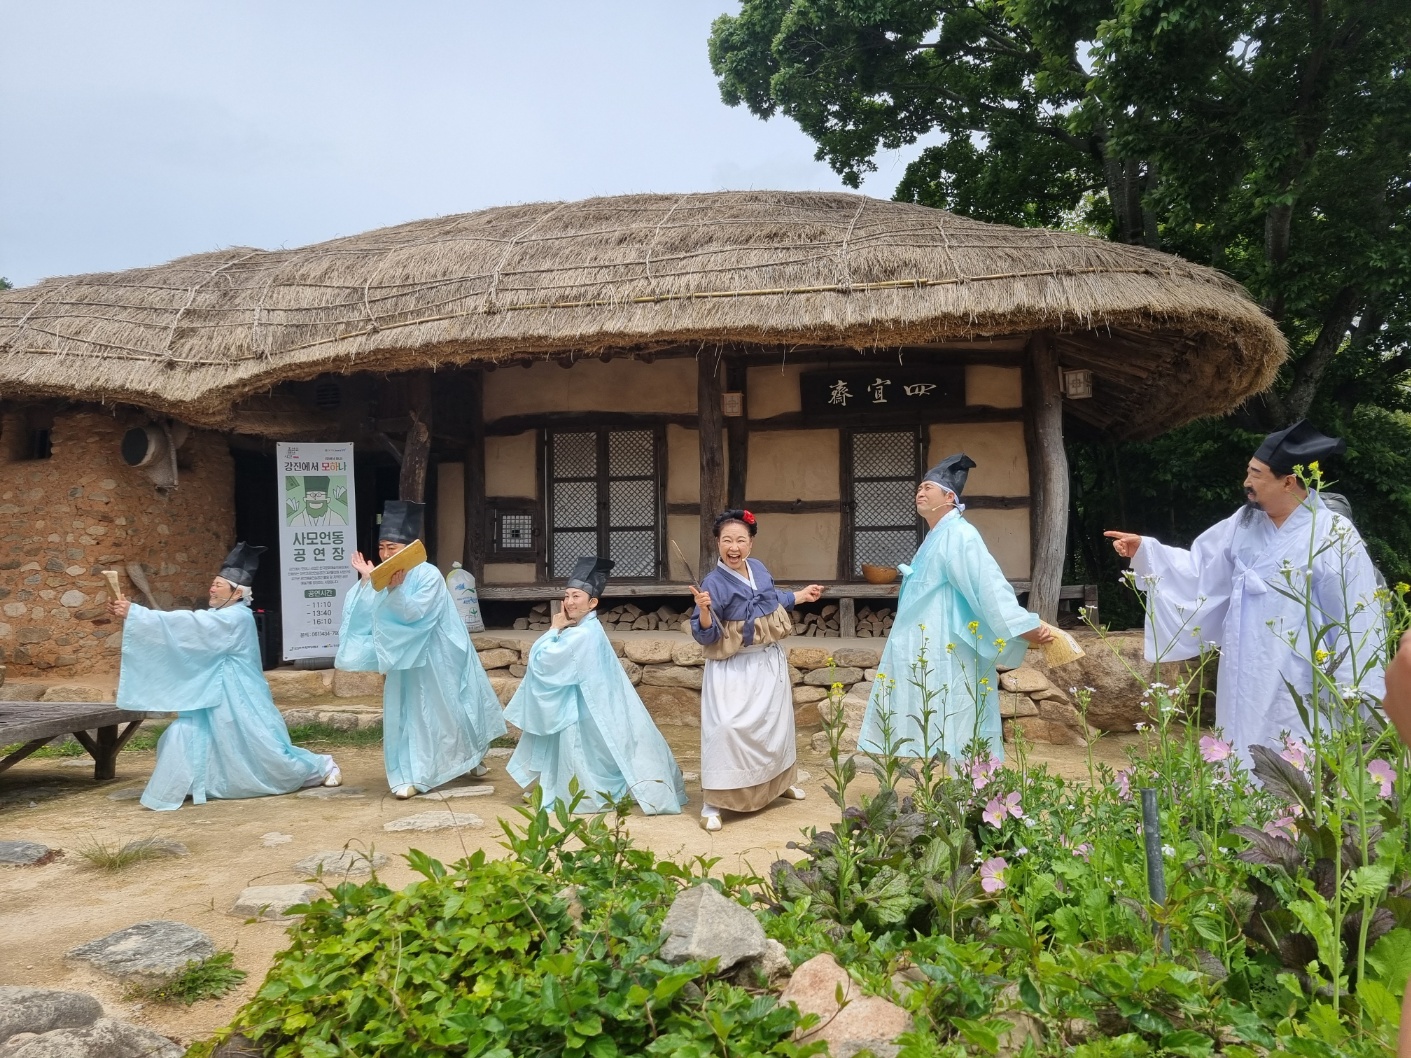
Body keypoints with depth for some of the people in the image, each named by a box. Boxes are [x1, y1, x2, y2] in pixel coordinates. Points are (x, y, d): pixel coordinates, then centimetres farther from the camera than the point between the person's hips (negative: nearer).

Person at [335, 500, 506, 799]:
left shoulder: (429, 575, -20)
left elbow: (414, 614, -28)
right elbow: (366, 615, -11)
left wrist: (395, 589, -40)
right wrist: (366, 581, -19)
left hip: (437, 656, -4)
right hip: (405, 656, 5)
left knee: (449, 707, 10)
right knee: (408, 713, 2)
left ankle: (472, 757, 34)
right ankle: (411, 776, 8)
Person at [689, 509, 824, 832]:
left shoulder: (759, 568, 0)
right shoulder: (714, 581, -20)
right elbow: (706, 636, -21)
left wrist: (803, 595, 27)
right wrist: (704, 610, -38)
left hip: (770, 663, 7)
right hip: (734, 670, -7)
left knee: (776, 724, 20)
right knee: (727, 729, -19)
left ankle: (779, 782, 44)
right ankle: (712, 803, -9)